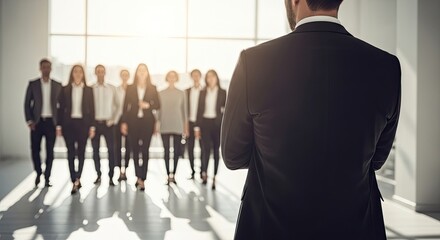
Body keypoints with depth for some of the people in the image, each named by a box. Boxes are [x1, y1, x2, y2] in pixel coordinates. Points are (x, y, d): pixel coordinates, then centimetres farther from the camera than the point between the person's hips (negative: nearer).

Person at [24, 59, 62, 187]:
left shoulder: (57, 85, 6)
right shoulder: (33, 84, 4)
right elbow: (27, 103, 4)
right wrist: (29, 121, -5)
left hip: (51, 122, 0)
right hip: (37, 122, 0)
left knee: (50, 151, 0)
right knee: (35, 149, 1)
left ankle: (47, 177, 8)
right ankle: (38, 173, 24)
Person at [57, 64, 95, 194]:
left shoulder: (88, 90, 5)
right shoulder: (65, 90, 5)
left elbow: (91, 109, 4)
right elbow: (61, 108, 5)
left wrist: (92, 126, -1)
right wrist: (59, 126, -1)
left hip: (83, 123, 0)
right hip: (68, 123, 0)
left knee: (81, 153, 0)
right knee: (71, 153, 1)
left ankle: (77, 180, 6)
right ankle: (75, 181, 7)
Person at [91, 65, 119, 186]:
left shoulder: (112, 88, 6)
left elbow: (117, 105, 9)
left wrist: (113, 120, 0)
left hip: (108, 123, 0)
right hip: (95, 122, 0)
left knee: (111, 150, -5)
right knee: (95, 150, 4)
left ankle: (111, 177, -1)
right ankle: (98, 175, 14)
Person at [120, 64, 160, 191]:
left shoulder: (152, 88, 6)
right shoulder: (130, 88, 6)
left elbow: (158, 105, 6)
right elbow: (125, 106, 4)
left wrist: (148, 105, -13)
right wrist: (124, 122, -1)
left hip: (147, 121, -1)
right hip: (133, 121, 1)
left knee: (145, 150, -4)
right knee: (135, 150, 4)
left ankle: (142, 178, -1)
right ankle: (139, 177, 15)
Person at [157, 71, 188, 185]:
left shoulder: (181, 93, 7)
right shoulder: (161, 93, 6)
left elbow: (184, 110, 9)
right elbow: (158, 110, 8)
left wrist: (186, 127, 7)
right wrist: (157, 124, 2)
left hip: (178, 126, 1)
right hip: (165, 127, 0)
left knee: (177, 151, 0)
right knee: (166, 151, -2)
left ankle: (173, 173, 9)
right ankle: (168, 174, 0)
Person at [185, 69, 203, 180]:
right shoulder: (187, 91, 10)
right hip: (190, 122, 4)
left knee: (202, 148, -1)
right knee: (190, 149, 6)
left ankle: (203, 172, 7)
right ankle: (192, 172, 14)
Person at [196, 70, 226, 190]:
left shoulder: (222, 92, 4)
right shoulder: (202, 92, 8)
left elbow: (226, 108, 3)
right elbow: (199, 109, 6)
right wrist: (198, 125, 0)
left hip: (217, 122, -1)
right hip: (205, 122, 1)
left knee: (216, 150, 3)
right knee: (206, 148, -7)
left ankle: (214, 176, 8)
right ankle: (204, 173, 5)